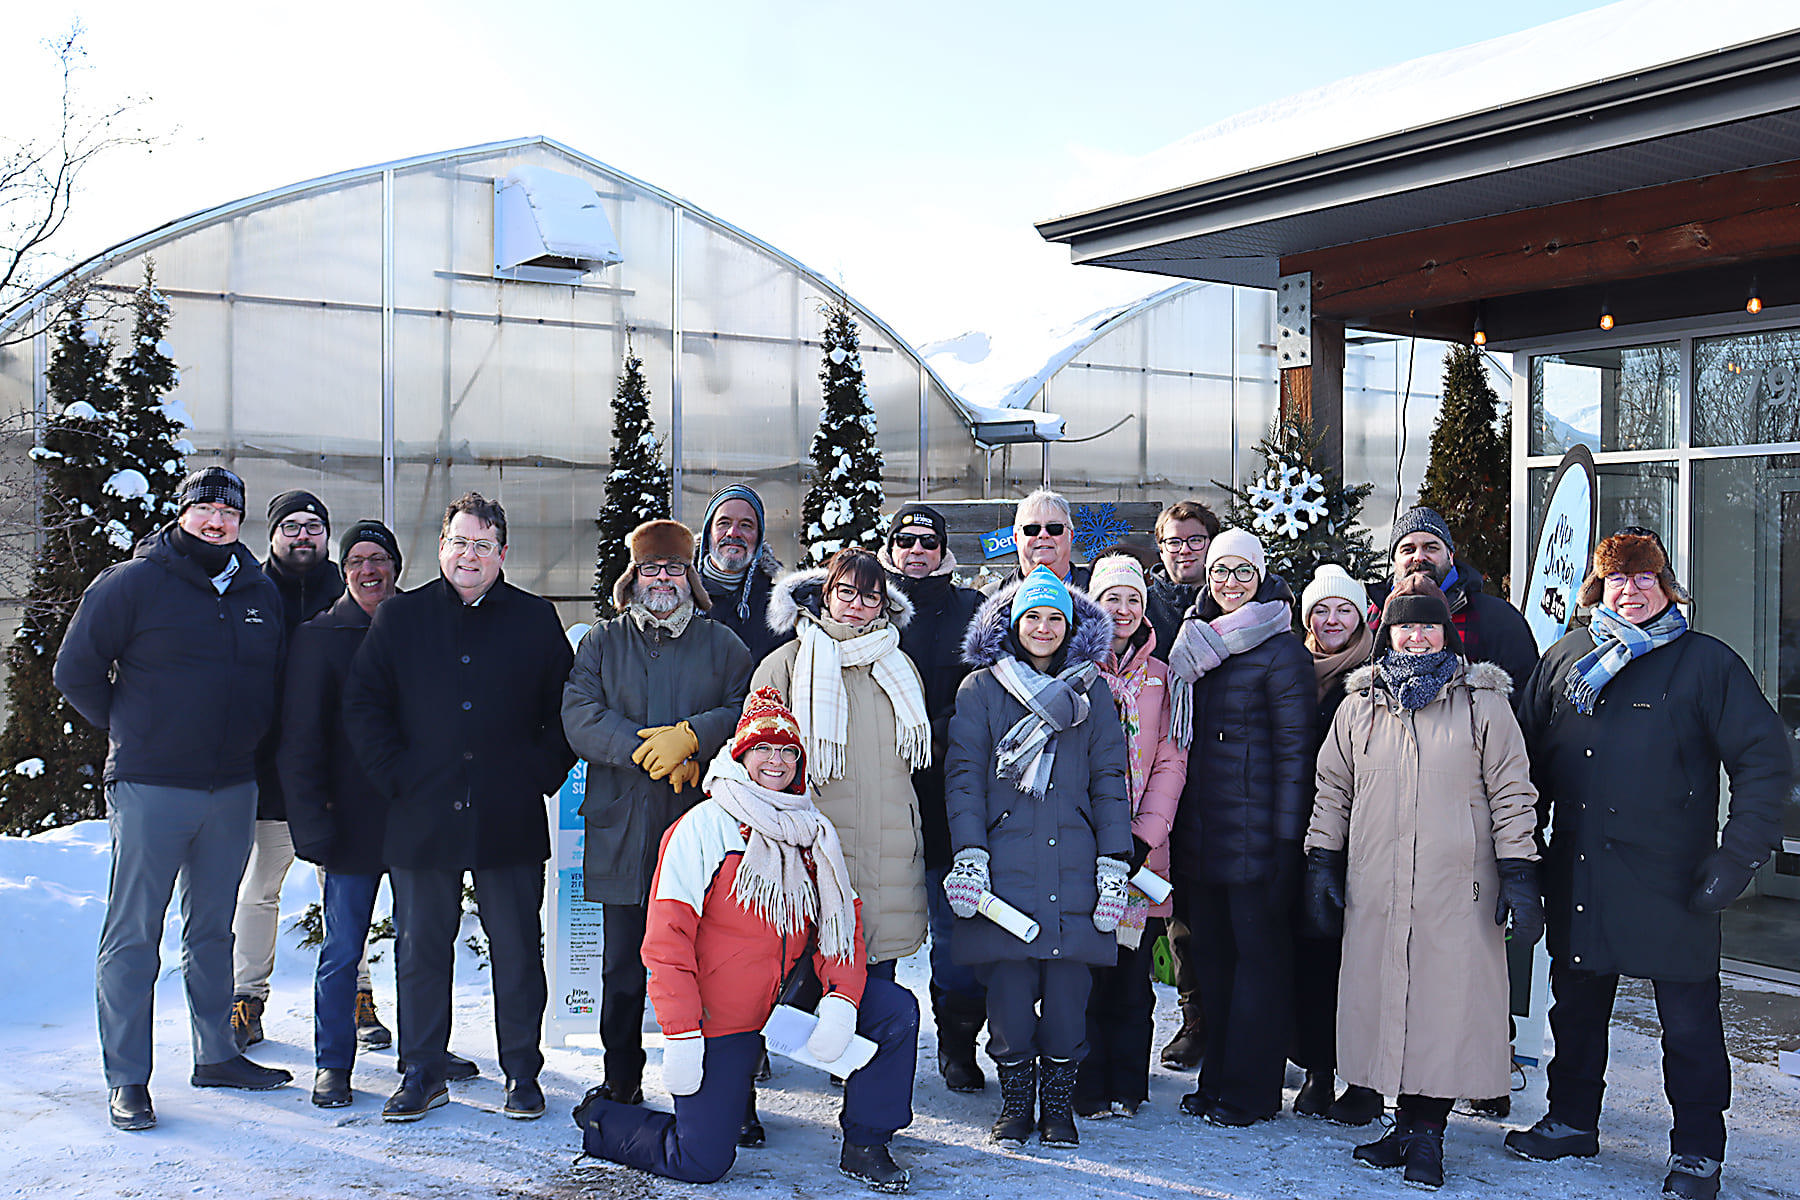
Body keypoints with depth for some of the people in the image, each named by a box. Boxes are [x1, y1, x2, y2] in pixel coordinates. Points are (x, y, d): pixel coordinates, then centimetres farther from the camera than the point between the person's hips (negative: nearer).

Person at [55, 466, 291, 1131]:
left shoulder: (261, 592, 9)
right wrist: (130, 730, 1)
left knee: (213, 928, 14)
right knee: (134, 935, -1)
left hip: (233, 789, 5)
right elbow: (76, 669, 0)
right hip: (150, 787, -5)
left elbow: (276, 679, 21)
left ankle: (217, 1053, 25)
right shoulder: (133, 582, -5)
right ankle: (126, 1079, 6)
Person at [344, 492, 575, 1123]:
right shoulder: (399, 617, 7)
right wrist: (396, 778, -4)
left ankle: (522, 1073, 17)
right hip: (422, 816, 1)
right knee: (421, 948, 8)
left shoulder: (535, 620, 6)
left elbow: (565, 709, 8)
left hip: (510, 818, -1)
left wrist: (541, 775, -2)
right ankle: (423, 1072, 21)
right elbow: (362, 704, 5)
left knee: (517, 949, 5)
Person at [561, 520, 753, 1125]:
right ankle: (620, 1080, 19)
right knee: (623, 963, 6)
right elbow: (580, 716, -2)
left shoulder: (721, 643, 12)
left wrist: (690, 737, -16)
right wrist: (649, 752, -13)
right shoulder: (602, 642, 12)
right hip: (622, 827, 1)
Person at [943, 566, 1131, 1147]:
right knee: (1009, 985, -2)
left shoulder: (1090, 691, 14)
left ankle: (1058, 1103, 13)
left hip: (1073, 865, 1)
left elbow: (1110, 779, 11)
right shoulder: (981, 689, 9)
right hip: (1005, 864, -1)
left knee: (1069, 985, -1)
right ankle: (1015, 1101, 13)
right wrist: (968, 854, -8)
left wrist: (1115, 863, 2)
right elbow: (963, 776, 4)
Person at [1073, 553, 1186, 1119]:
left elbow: (1171, 760, 6)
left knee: (1131, 965, 5)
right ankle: (1089, 1086, 7)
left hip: (1138, 844, 2)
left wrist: (1144, 834, -6)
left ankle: (1126, 1086, 15)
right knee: (1086, 965, -3)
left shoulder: (1159, 676, 11)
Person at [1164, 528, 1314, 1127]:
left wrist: (1286, 836, -14)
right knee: (1210, 949, 11)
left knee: (1258, 951, 1)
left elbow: (1294, 748, -9)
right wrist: (1176, 829, 14)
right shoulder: (1196, 645, 14)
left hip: (1254, 828, -7)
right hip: (1201, 830, 7)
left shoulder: (1280, 650, -6)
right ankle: (1217, 1078, 21)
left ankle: (1250, 1088, 9)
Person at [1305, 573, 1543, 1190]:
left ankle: (1427, 1132, 10)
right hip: (1374, 887, 2)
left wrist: (1519, 873, -3)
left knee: (1446, 1000, -2)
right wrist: (1322, 862, 9)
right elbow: (1332, 788, 15)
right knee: (1382, 996, 3)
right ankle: (1409, 1121, 17)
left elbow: (1511, 791, 3)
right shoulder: (1359, 703, 11)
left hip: (1457, 890, -2)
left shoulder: (1483, 700, 5)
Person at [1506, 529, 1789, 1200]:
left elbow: (1765, 761, -4)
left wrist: (1737, 861, -11)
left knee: (1689, 1020, 4)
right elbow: (1529, 752, 15)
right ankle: (1572, 1120, 32)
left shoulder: (1707, 663, -1)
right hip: (1577, 874, 4)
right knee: (1576, 1003, 16)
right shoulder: (1566, 659, 9)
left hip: (1670, 880, -4)